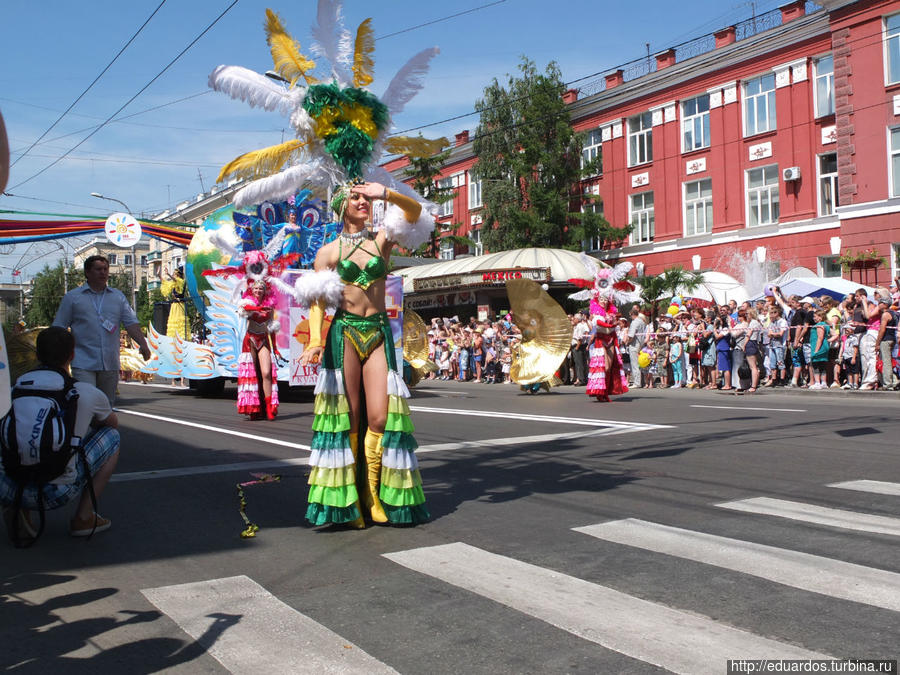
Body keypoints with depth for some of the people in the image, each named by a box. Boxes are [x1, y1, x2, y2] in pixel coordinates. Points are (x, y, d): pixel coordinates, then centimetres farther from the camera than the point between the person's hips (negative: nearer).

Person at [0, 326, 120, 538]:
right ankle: (83, 517, 14)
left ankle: (19, 512, 14)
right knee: (111, 436, 16)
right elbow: (113, 422, 26)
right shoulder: (88, 393, 2)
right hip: (55, 493, -4)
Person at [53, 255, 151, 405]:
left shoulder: (118, 296, 13)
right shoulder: (72, 297, 5)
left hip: (110, 364, 3)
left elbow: (131, 323, 7)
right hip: (83, 363, -3)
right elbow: (59, 328, 6)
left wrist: (142, 343, -9)